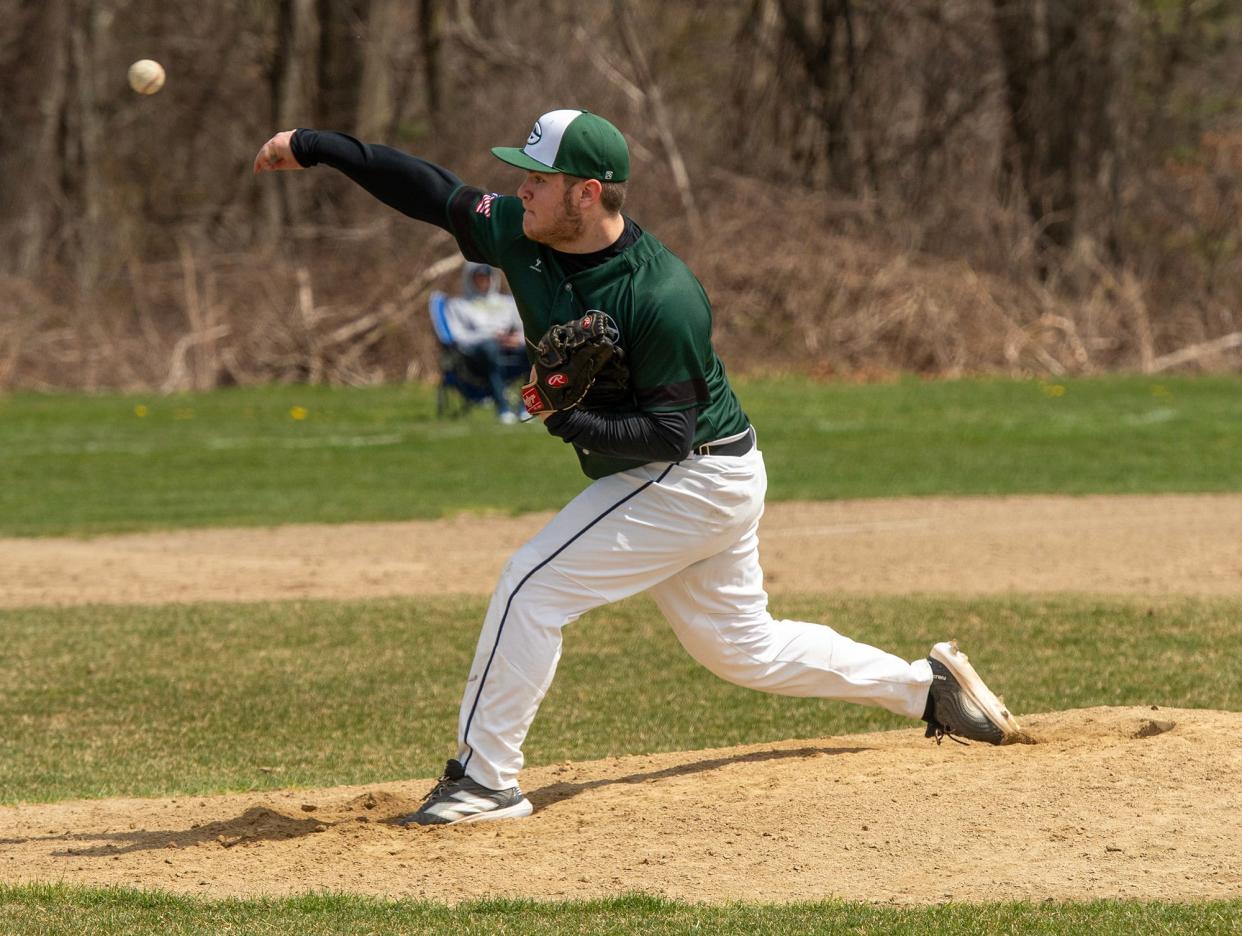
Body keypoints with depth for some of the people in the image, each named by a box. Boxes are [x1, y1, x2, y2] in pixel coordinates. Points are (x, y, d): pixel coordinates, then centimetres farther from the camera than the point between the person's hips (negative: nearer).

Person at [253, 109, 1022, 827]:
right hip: (690, 482, 9)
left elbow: (670, 433, -24)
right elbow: (434, 192, -1)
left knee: (533, 585, -14)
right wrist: (317, 148, -7)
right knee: (742, 646, 20)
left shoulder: (663, 298, -28)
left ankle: (487, 779, -8)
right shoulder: (522, 234, -6)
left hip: (696, 480, -9)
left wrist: (577, 422, -38)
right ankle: (928, 686, 31)